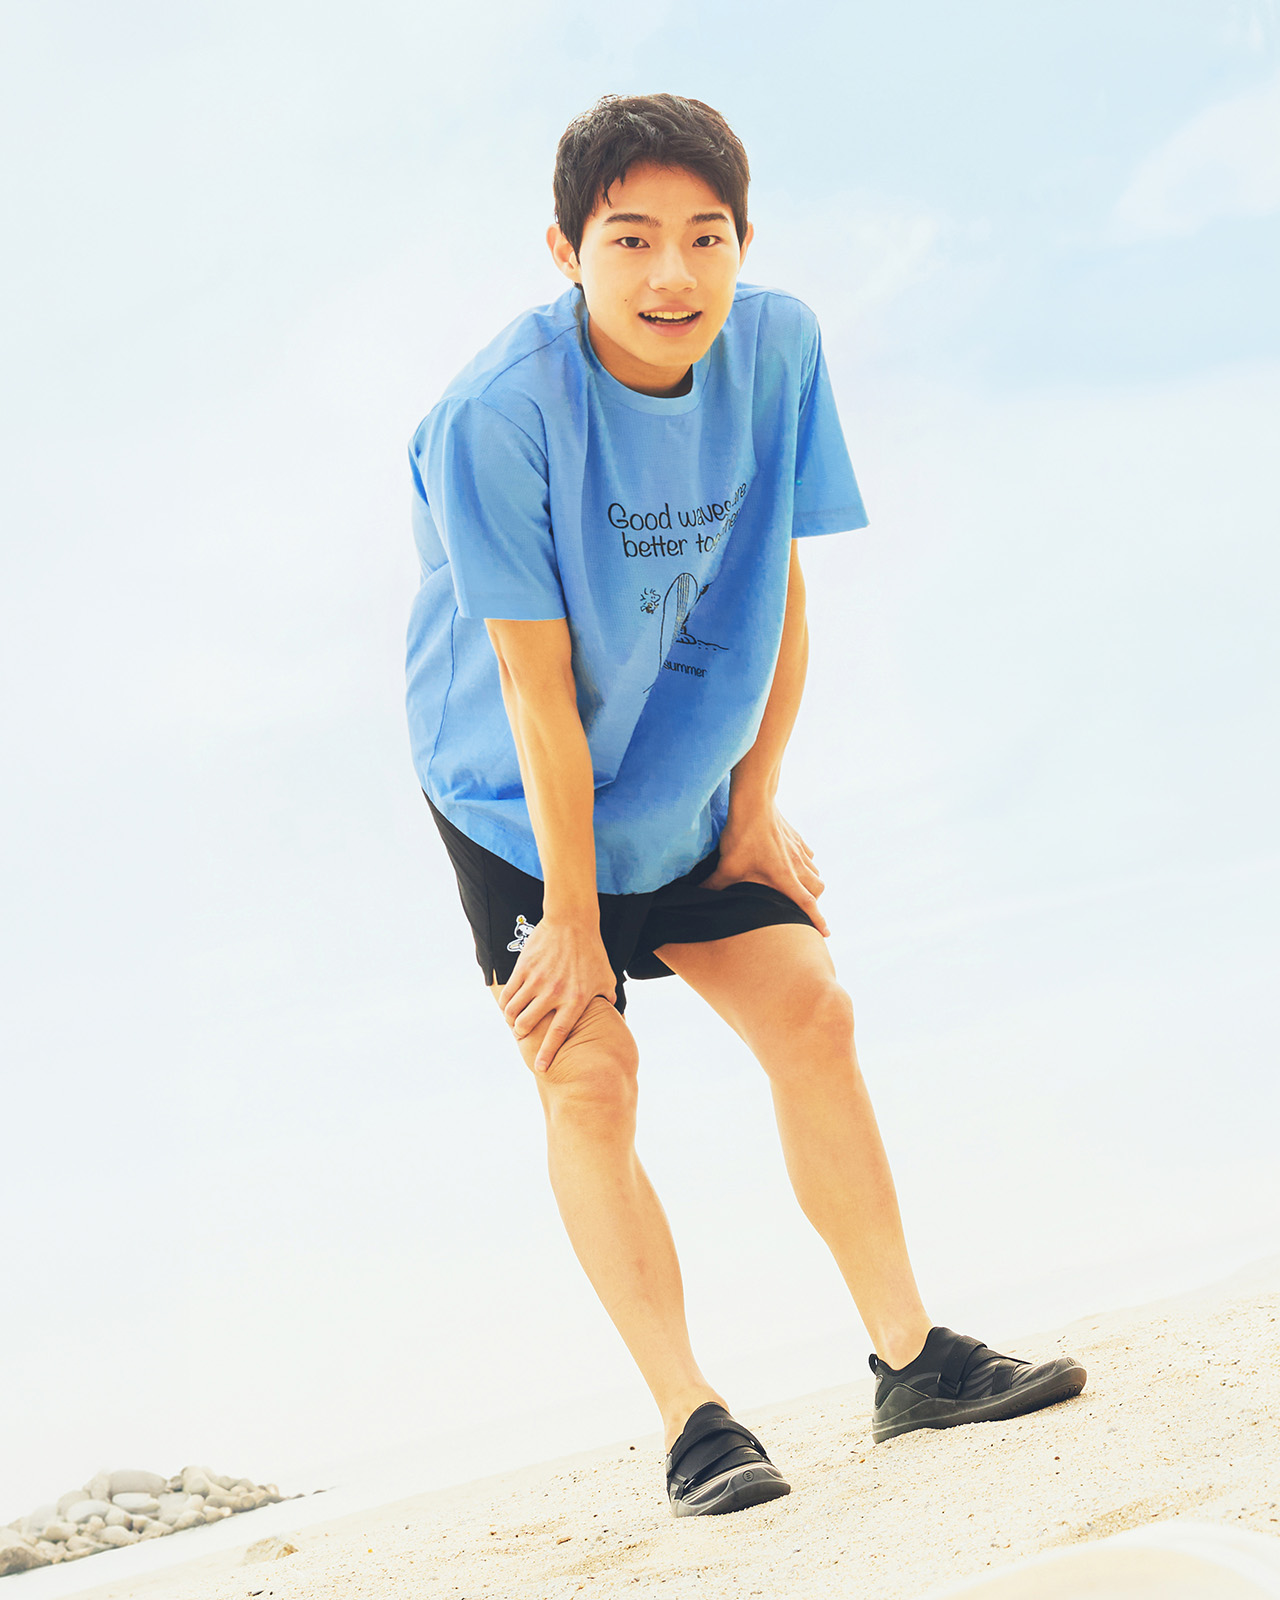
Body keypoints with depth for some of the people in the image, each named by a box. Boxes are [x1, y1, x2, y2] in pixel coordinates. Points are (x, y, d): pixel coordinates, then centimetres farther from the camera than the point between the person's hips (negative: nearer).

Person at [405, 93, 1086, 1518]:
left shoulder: (779, 349, -13)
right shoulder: (498, 415, -28)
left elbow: (776, 589, -1)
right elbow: (537, 687, -24)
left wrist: (755, 803, 1)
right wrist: (571, 917, -19)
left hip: (688, 791, 5)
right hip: (520, 802, -5)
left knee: (810, 1016, -2)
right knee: (588, 1078, -12)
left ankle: (910, 1360, 8)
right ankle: (689, 1422, -8)